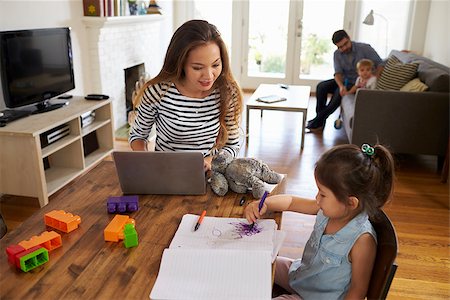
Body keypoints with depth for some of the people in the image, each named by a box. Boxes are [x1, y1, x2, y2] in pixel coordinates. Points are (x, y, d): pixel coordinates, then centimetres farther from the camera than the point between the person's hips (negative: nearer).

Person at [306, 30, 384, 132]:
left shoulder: (364, 48, -17)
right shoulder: (337, 54, -4)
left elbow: (380, 64, -16)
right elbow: (338, 73, -10)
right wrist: (341, 86, -32)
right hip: (344, 80, 5)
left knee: (338, 93, -29)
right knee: (321, 86, -14)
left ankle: (319, 121, -16)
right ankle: (319, 117, -7)